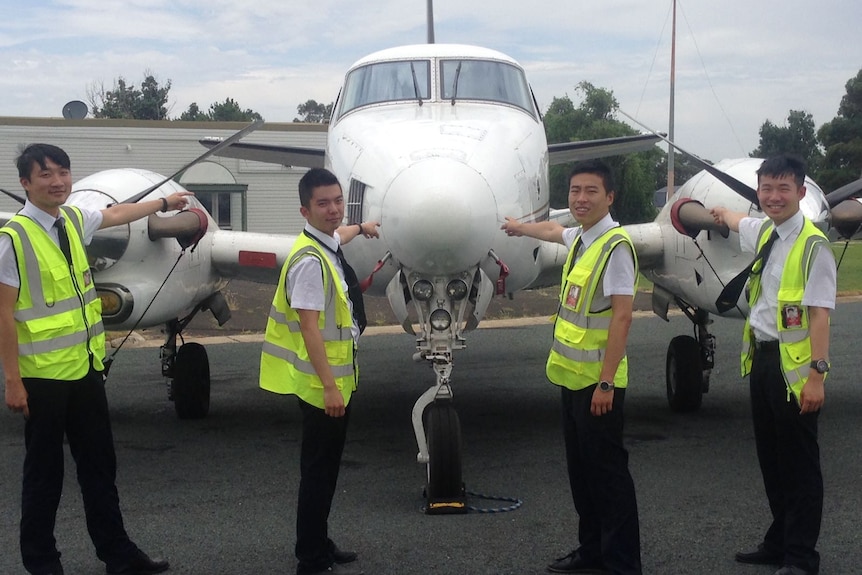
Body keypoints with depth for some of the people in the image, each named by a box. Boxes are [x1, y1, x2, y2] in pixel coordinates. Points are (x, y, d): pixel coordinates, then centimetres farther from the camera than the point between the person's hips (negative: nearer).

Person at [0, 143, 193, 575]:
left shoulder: (74, 220, 6)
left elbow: (116, 214, 28)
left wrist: (164, 202, 43)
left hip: (86, 367, 7)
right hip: (43, 374, -7)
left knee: (99, 464, 14)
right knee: (44, 471, 6)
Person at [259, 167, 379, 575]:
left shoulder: (328, 244, 8)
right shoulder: (310, 261, -22)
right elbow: (309, 328, -25)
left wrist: (361, 228, 56)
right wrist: (329, 386, -27)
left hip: (337, 379, 10)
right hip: (321, 385, -10)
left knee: (327, 468, 18)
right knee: (318, 472, -2)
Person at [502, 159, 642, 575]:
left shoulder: (615, 245, -16)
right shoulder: (579, 237, 9)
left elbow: (622, 316, -20)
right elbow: (554, 231, 35)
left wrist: (606, 383, -22)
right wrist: (521, 227, 55)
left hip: (598, 382, -9)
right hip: (571, 376, 9)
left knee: (606, 471, -2)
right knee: (580, 470, 16)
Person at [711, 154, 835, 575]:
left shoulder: (812, 245, -16)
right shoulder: (763, 232, 9)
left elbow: (819, 314, -20)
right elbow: (739, 223, 35)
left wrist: (817, 374, -25)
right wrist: (720, 214, 56)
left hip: (794, 365, -8)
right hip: (761, 358, 8)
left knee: (799, 464, 1)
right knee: (770, 459, 15)